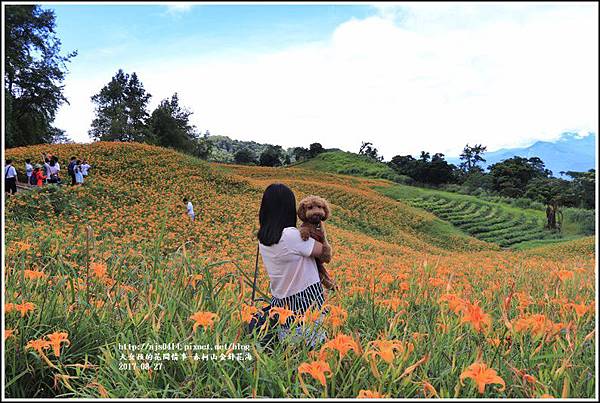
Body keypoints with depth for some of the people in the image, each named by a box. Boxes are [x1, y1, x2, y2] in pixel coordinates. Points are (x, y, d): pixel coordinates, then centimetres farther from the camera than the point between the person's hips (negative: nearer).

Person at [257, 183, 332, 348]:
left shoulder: (262, 237, 2)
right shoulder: (292, 235, -22)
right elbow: (326, 254, -9)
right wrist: (323, 235, 8)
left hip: (281, 300, 8)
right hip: (307, 301, -7)